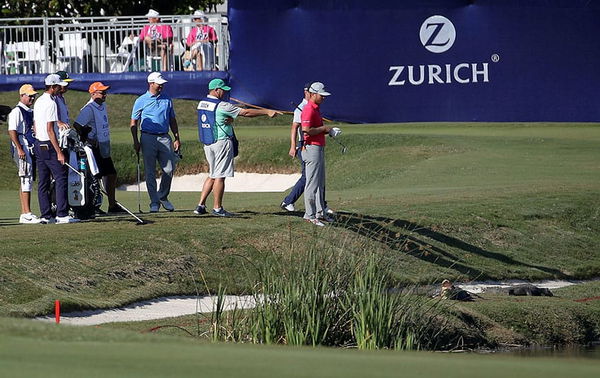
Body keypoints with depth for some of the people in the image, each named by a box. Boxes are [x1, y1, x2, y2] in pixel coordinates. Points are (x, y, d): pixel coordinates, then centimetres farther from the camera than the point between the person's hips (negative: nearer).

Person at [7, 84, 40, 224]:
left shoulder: (31, 111, 18)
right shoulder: (17, 111, -9)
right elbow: (12, 131, -15)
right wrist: (19, 149, -22)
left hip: (32, 148, 9)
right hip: (22, 148, -9)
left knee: (28, 180, 9)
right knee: (26, 179, -13)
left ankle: (24, 214, 11)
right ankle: (27, 214, -17)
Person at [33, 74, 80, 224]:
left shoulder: (38, 102, 14)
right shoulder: (51, 103, -15)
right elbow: (50, 129, -20)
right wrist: (59, 152, -20)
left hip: (38, 144, 9)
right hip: (49, 145, -9)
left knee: (43, 181, 8)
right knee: (61, 178, -7)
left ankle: (45, 215, 8)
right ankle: (62, 214, -12)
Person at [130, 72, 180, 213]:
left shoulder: (167, 100, 14)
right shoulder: (141, 101, 4)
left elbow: (172, 121, 19)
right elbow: (134, 123, 4)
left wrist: (177, 138, 10)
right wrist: (136, 141, -6)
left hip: (165, 138, 3)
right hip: (148, 138, -3)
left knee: (169, 169, -3)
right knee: (150, 172, -2)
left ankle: (163, 197, 16)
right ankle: (154, 202, 3)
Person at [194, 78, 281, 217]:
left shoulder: (202, 104, 8)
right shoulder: (221, 106, -15)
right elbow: (245, 112, -13)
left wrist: (229, 119, -8)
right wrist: (267, 112, -8)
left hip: (207, 143, 8)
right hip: (221, 142, -8)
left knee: (212, 175, 15)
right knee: (219, 176, -2)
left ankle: (201, 205, 10)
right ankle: (217, 208, 1)